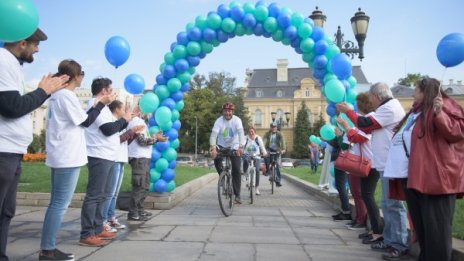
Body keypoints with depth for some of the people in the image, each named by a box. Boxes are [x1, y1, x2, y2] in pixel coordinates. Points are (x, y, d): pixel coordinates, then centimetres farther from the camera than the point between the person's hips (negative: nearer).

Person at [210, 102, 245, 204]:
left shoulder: (237, 120, -18)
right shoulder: (219, 121, -17)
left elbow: (241, 133, -33)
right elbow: (213, 134, -28)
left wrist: (240, 147, -50)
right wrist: (213, 148, -46)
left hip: (234, 147, -1)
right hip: (221, 146, 1)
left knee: (236, 170, -6)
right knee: (216, 159, -29)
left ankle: (237, 195, 4)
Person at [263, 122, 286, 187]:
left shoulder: (279, 134, -5)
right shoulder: (267, 134, -5)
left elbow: (282, 141, -19)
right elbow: (264, 141, -18)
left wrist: (283, 149, -37)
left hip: (277, 150, 0)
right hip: (269, 149, 0)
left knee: (278, 165, -7)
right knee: (266, 156, -32)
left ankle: (278, 181, -1)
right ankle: (267, 170, -8)